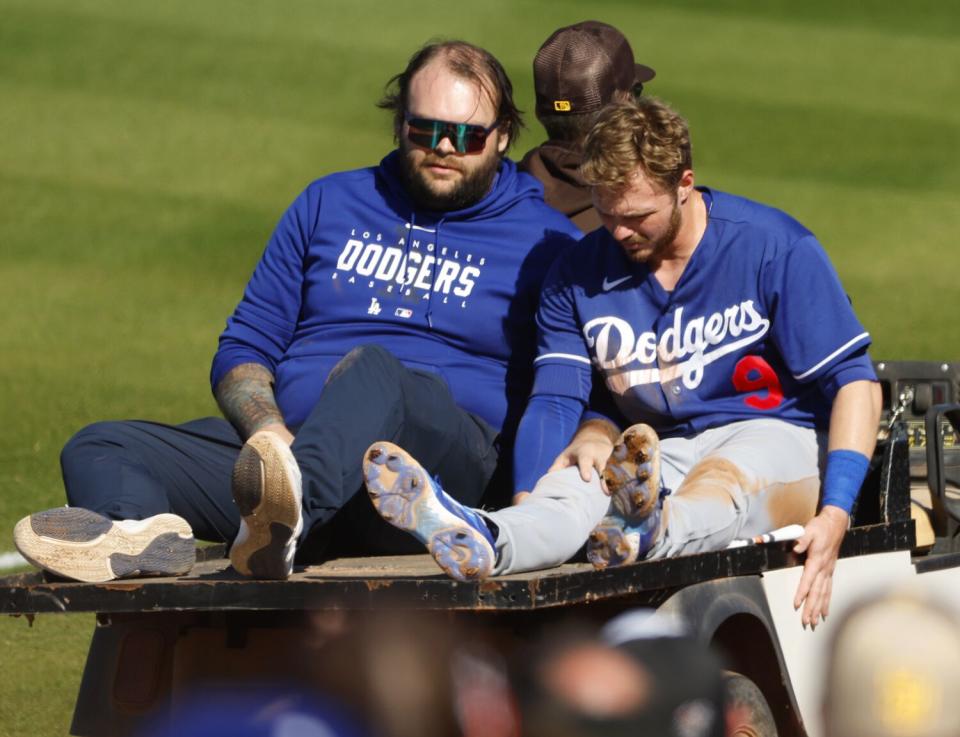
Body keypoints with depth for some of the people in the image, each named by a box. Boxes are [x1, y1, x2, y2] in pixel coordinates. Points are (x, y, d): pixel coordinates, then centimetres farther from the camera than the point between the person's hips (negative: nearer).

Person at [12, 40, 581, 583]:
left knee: (372, 369, -38)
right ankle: (147, 533, -53)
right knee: (98, 451, -16)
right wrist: (269, 431, -2)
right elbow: (242, 350, 19)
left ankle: (289, 520, -67)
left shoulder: (543, 241, 14)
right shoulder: (332, 204, 23)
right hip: (289, 436, 4)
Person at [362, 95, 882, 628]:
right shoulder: (579, 273, 5)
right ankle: (484, 543, -65)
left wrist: (834, 516, -21)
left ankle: (646, 532, -73)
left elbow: (853, 382, -8)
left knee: (721, 480, -39)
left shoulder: (774, 246, -6)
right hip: (661, 454, 2)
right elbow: (556, 399, 1)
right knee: (577, 482, -32)